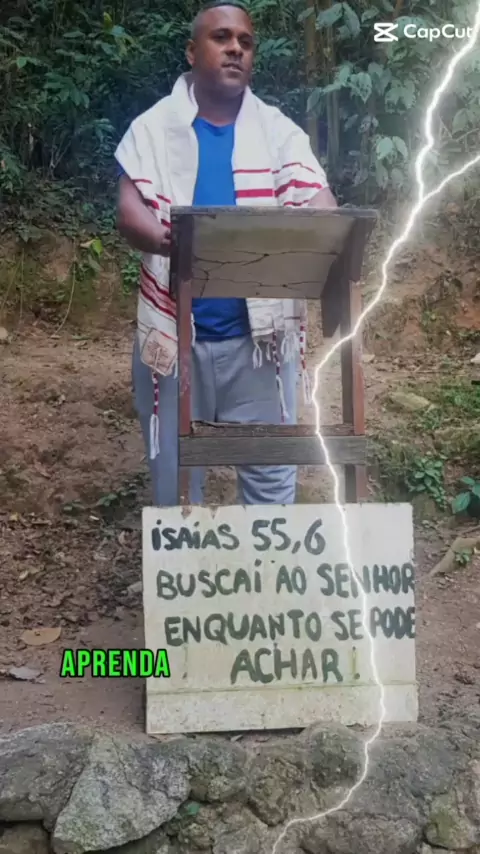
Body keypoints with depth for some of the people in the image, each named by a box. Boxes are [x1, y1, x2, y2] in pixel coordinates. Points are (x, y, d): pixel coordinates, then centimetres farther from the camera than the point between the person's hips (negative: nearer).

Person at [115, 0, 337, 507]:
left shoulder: (279, 132, 5)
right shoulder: (152, 128, 1)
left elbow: (319, 206, -7)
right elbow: (128, 212, -11)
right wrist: (165, 241, -35)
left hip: (258, 332, 1)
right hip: (174, 331, 0)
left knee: (271, 472, 9)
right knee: (173, 472, 12)